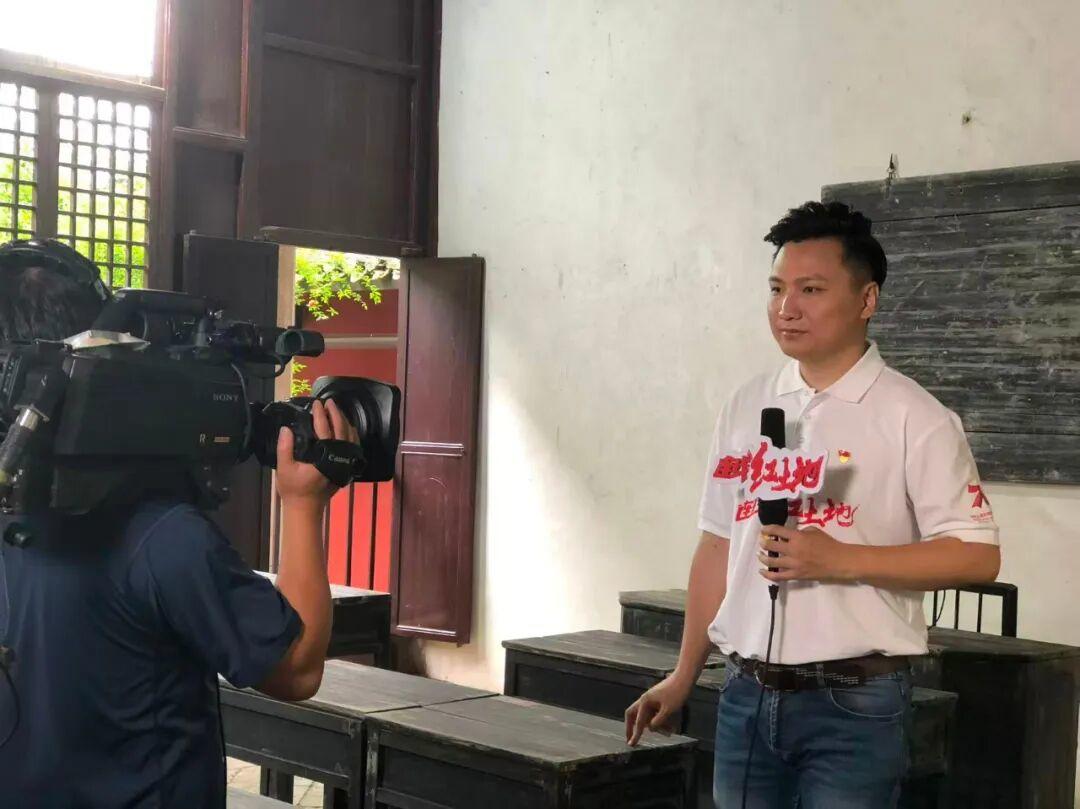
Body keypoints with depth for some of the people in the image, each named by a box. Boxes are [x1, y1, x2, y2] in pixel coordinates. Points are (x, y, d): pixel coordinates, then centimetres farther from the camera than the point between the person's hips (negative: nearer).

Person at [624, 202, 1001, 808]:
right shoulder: (744, 409, 7)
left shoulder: (914, 418, -8)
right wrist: (684, 677, 13)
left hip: (855, 701, -5)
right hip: (746, 693, 5)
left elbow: (977, 555, -10)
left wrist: (838, 559, -19)